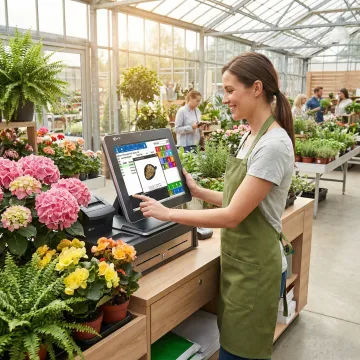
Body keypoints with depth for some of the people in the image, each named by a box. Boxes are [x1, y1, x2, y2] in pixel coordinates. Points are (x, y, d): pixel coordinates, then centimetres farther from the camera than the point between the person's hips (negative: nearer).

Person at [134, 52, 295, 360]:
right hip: (238, 262, 8)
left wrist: (168, 213, -18)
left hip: (255, 269, -8)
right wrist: (198, 191, 8)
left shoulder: (274, 144, -23)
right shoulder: (252, 137, 6)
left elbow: (232, 216, -23)